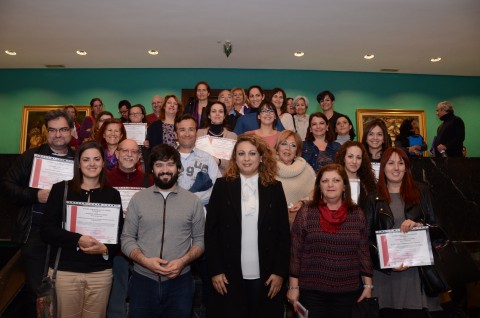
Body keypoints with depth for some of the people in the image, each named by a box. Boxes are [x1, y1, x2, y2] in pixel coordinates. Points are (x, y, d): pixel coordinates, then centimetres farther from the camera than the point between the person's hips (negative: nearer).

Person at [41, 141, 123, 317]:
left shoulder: (112, 194, 5)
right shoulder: (61, 189, 1)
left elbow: (119, 234, 5)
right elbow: (47, 230, -5)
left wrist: (105, 249, -15)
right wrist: (78, 240, -18)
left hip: (101, 272, 1)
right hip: (65, 270, -1)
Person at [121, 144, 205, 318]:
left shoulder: (193, 201, 0)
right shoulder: (138, 199, 2)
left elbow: (200, 240, 3)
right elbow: (127, 239, 2)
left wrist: (183, 261, -13)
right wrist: (145, 261, -14)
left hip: (179, 282, 0)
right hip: (143, 280, 1)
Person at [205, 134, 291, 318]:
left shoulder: (274, 188, 2)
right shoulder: (222, 186, 0)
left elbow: (284, 233, 2)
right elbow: (211, 231, -1)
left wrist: (280, 272, -2)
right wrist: (215, 270, -5)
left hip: (266, 276, 1)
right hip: (229, 276, -1)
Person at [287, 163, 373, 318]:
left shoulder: (357, 214, 2)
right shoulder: (305, 213, -5)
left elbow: (364, 252, 6)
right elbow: (295, 253, -4)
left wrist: (368, 285, 5)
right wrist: (293, 286, -4)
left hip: (348, 291, 2)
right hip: (312, 291, -2)